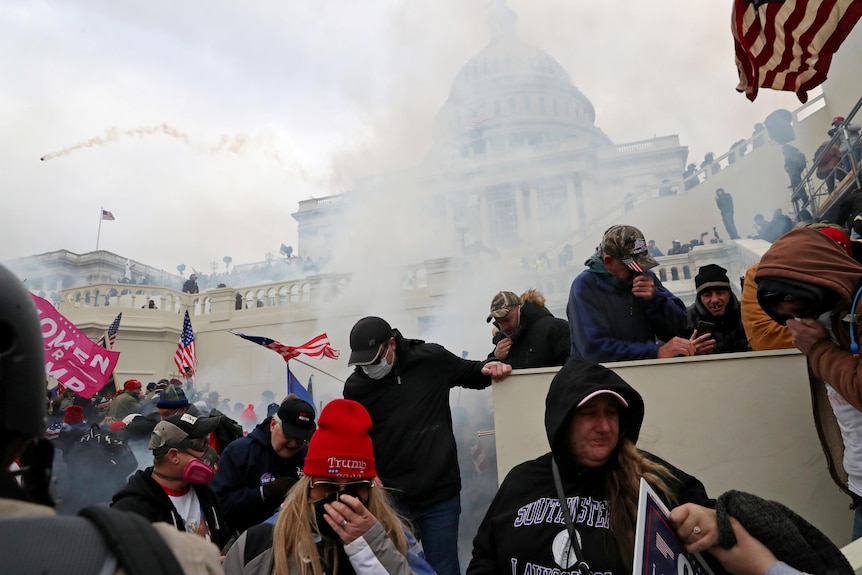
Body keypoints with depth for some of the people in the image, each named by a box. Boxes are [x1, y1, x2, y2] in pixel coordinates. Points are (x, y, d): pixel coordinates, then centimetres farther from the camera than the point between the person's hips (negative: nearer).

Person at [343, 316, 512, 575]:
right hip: (388, 498, 1)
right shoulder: (356, 387, -3)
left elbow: (469, 373, 11)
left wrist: (488, 368, -10)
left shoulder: (432, 359, -6)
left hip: (439, 495, 0)